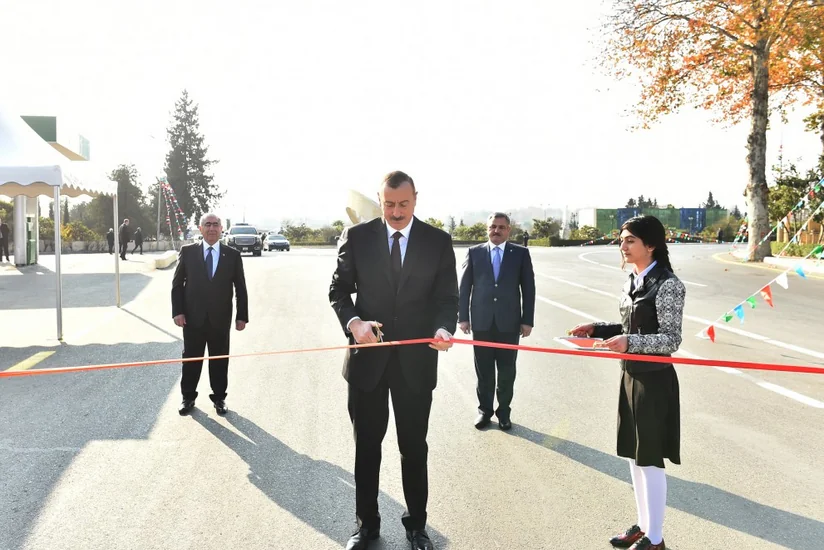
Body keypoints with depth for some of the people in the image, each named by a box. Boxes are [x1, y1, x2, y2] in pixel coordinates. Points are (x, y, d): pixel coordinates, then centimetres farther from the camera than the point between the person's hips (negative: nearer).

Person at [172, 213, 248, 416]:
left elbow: (240, 288, 2)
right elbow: (177, 283, 2)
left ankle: (219, 397, 24)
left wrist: (242, 316, -1)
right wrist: (177, 312, -6)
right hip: (193, 317, 0)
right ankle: (188, 397, 26)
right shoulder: (188, 252, 0)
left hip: (220, 319, 0)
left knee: (220, 360, 9)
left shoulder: (233, 255, 1)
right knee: (191, 359, 10)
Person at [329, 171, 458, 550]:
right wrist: (353, 321, -20)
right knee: (366, 446, 13)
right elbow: (339, 288, 0)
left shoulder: (438, 241, -2)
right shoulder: (356, 236, -2)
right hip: (367, 356, 0)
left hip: (416, 359, 0)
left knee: (414, 447, 13)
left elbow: (447, 297, -3)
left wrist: (443, 328, -25)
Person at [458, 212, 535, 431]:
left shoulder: (521, 253, 3)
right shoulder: (474, 252, 4)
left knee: (507, 371, 8)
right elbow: (464, 287, 4)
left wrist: (528, 320, -2)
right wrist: (463, 316, -1)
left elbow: (528, 288, 2)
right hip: (481, 321, 0)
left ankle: (504, 411, 22)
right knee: (483, 370, 9)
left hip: (509, 322, 0)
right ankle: (484, 409, 24)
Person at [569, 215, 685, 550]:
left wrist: (629, 342, -30)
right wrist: (597, 330, 4)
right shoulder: (632, 281, 8)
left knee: (650, 460, 4)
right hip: (631, 376, 8)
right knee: (634, 457, 17)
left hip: (654, 381, -8)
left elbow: (670, 340, -18)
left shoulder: (667, 285, -17)